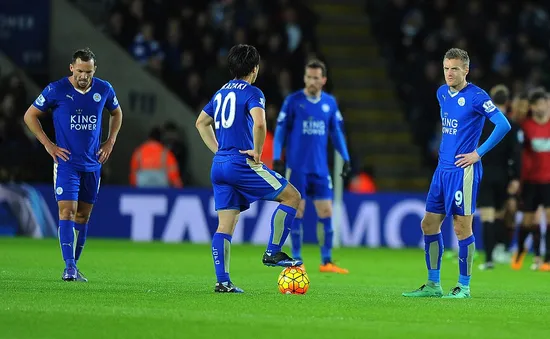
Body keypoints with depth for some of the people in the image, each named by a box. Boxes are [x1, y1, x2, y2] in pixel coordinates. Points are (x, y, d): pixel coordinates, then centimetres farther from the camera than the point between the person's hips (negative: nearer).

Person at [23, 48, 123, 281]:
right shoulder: (56, 90, -10)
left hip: (92, 163, 4)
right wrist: (47, 144, -6)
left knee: (83, 215, 8)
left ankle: (74, 266, 17)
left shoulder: (104, 90, 1)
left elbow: (116, 113, 21)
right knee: (67, 212, -14)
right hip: (66, 161, -4)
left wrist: (110, 142, 10)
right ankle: (69, 268, -17)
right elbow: (30, 115, 1)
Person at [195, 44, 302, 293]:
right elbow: (259, 123, -24)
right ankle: (272, 253, 1)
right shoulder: (252, 93, -6)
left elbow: (201, 122, 29)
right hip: (241, 162, -8)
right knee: (291, 197, 3)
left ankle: (222, 281, -1)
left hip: (219, 165, 8)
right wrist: (257, 152, -12)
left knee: (225, 225, 6)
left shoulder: (221, 93, 18)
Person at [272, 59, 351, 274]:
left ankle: (326, 262, 8)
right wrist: (277, 159, -8)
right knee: (297, 212, -1)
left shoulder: (330, 103, 7)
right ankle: (297, 261, 7)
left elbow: (336, 132, 15)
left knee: (326, 212, 0)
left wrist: (346, 158, 8)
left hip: (320, 168, 3)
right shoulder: (293, 101, -3)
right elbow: (280, 130, -1)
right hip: (296, 167, -3)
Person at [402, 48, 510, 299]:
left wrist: (478, 153, -14)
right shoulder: (442, 93, 11)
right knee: (429, 224, 8)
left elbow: (503, 125, -17)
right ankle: (433, 285, 16)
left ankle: (464, 287, 5)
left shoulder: (476, 97, -12)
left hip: (463, 171, -8)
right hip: (442, 169, 8)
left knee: (462, 227, -4)